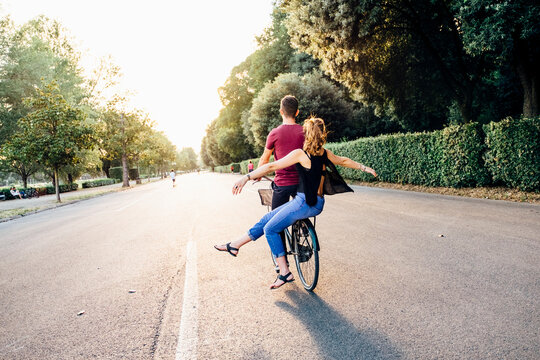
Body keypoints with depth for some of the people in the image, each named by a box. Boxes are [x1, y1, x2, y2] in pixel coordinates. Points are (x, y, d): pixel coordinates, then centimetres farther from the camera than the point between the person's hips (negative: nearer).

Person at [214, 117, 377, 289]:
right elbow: (344, 161, 23)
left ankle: (285, 272, 2)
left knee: (270, 228, -1)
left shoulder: (300, 153, -11)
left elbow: (271, 166, -15)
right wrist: (365, 167, 40)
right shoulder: (325, 153, 9)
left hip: (305, 203, -9)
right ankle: (235, 245, 19)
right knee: (266, 220, 12)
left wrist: (246, 177, -15)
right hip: (317, 203, 9)